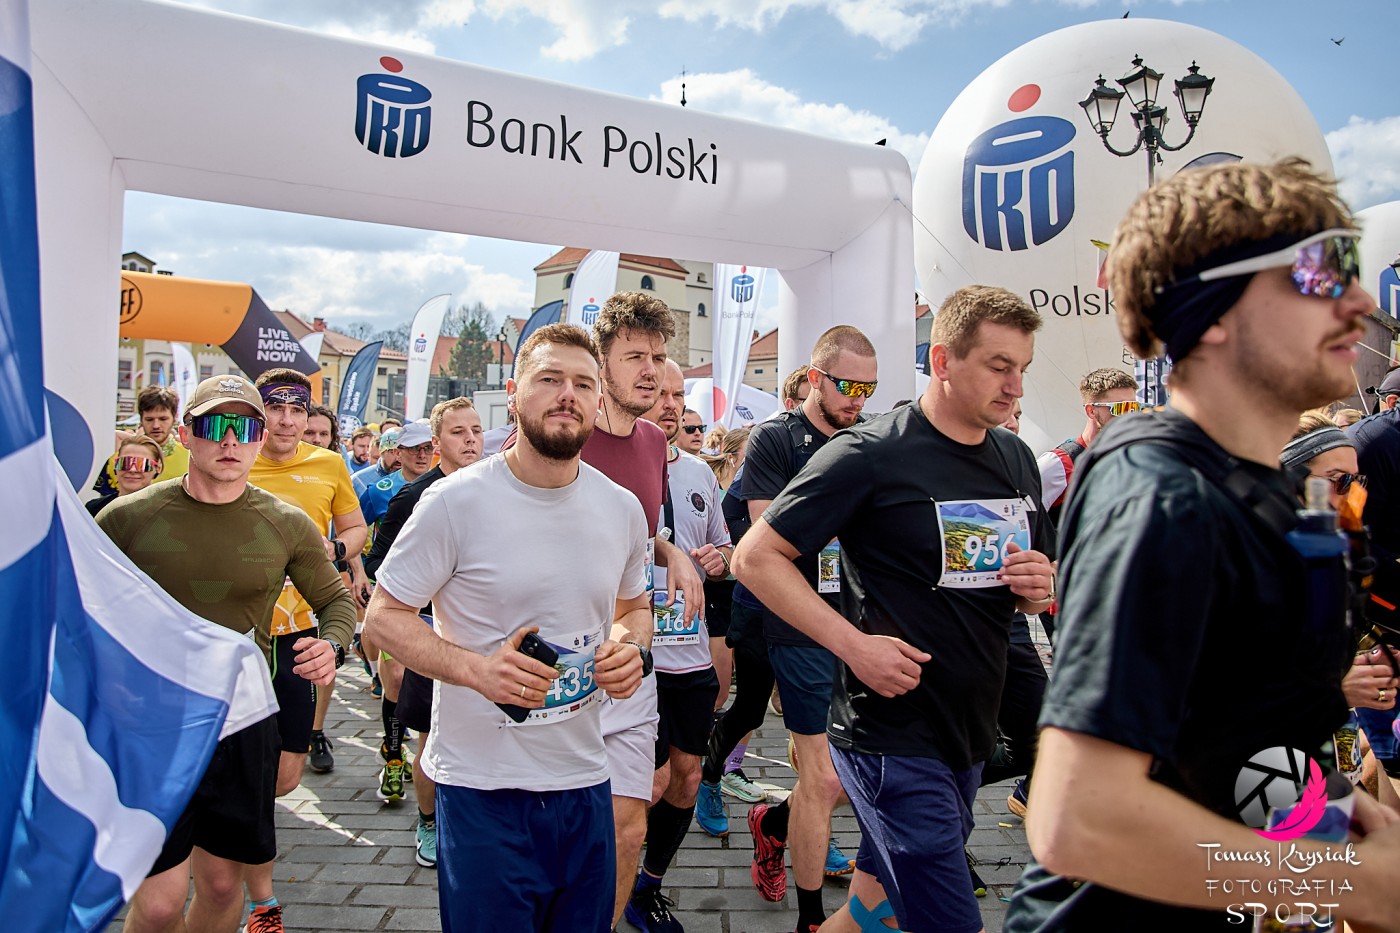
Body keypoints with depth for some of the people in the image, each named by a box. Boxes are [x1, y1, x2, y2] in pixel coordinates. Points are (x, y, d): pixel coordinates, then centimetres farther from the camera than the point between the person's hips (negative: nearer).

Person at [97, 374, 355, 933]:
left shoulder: (288, 525, -2)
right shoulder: (127, 517, -5)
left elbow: (335, 600, 10)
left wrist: (332, 644, -11)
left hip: (244, 723, 2)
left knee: (222, 885, 15)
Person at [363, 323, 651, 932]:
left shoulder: (623, 509, 1)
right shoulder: (457, 501, -13)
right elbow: (384, 616, -7)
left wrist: (630, 645, -6)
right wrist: (474, 667, -23)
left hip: (585, 781, 4)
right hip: (483, 787, -4)